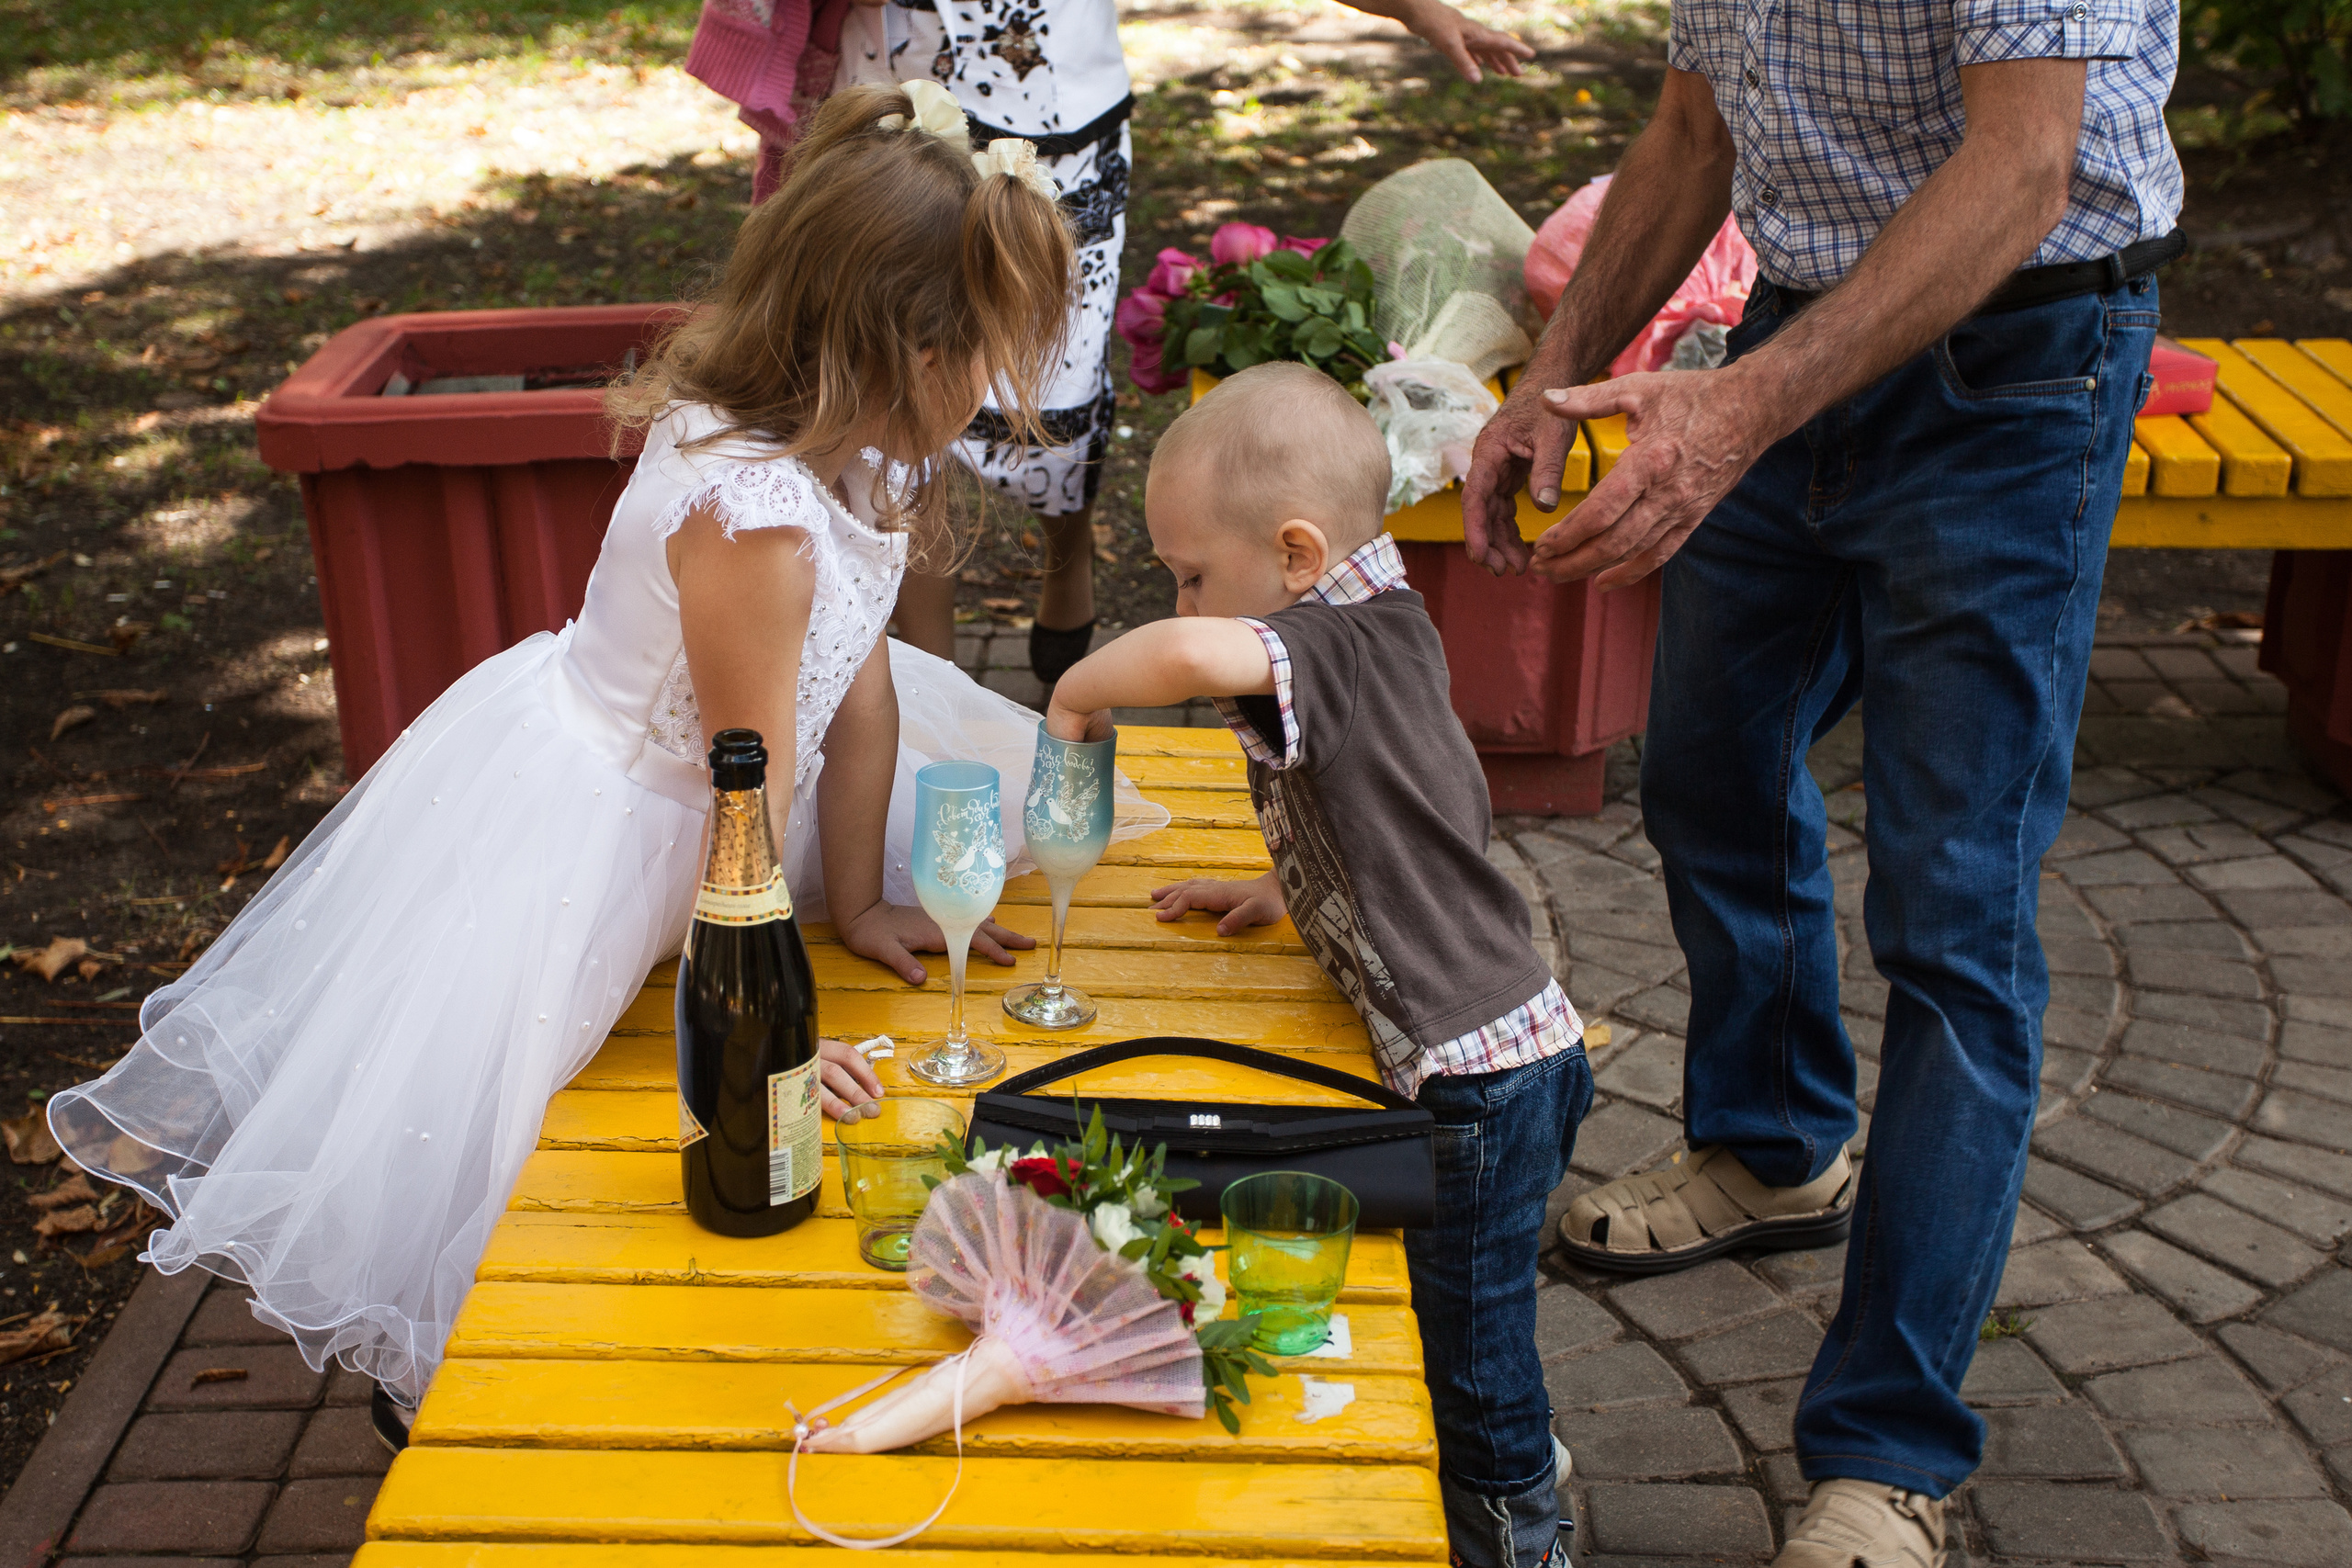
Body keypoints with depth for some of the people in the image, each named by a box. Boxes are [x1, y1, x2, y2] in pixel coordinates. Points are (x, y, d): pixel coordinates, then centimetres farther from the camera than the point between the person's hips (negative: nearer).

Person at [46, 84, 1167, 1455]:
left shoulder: (864, 456, -6)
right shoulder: (754, 518, -35)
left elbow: (861, 686, 1)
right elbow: (752, 795, -28)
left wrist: (859, 905, 6)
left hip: (645, 769, 10)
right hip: (561, 816, -10)